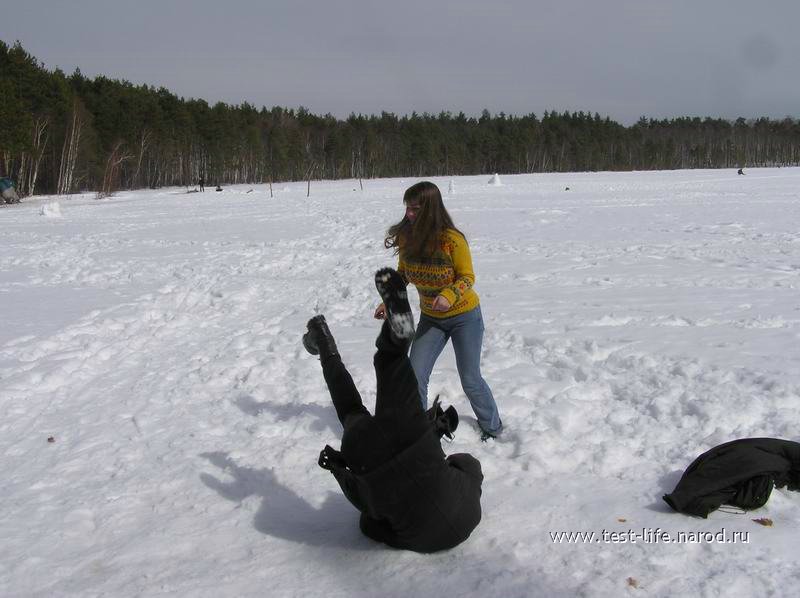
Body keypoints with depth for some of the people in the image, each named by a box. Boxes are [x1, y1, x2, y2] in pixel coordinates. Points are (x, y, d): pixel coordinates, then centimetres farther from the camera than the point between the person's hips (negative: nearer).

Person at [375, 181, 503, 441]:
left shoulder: (452, 239, -27)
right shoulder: (406, 237, -12)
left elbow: (467, 277, -17)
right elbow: (402, 274, 4)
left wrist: (450, 295, -36)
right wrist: (389, 300, -9)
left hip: (464, 316, -4)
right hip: (431, 317, 4)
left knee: (470, 380, 7)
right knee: (414, 377, -4)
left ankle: (492, 428, 32)